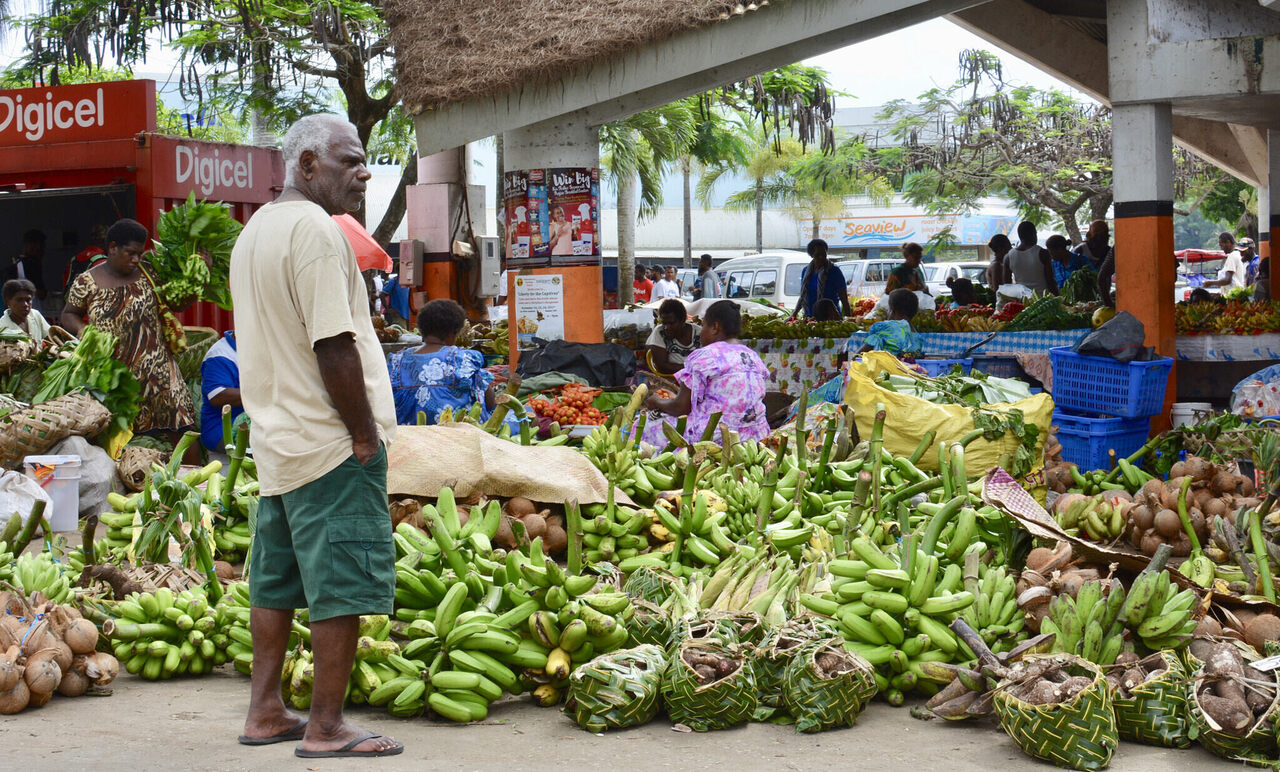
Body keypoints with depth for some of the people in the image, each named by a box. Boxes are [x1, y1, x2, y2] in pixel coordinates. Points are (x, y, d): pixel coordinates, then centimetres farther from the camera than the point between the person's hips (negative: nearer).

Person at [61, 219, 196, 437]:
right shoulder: (87, 282, 2)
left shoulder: (148, 275, 5)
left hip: (154, 368, 1)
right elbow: (68, 314, 13)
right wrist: (81, 329, -9)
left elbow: (177, 304, 11)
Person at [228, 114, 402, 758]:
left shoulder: (252, 232, 16)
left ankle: (265, 712, 22)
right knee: (342, 588, -3)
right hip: (329, 442, -10)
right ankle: (325, 727, 2)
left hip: (276, 439, 10)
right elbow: (334, 346, -21)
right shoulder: (315, 228, -15)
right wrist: (365, 434, -15)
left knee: (277, 583, 15)